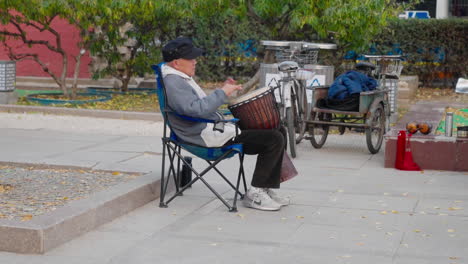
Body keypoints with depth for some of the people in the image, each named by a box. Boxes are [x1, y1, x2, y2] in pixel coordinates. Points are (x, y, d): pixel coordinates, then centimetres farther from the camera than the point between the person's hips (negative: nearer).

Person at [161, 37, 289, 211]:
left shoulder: (182, 78, 19)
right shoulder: (173, 83, -16)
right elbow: (198, 109, -29)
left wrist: (223, 91, 15)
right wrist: (222, 93, -19)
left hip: (216, 128, 12)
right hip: (209, 135, -12)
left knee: (276, 137, 13)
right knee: (275, 139, -16)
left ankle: (267, 190, 13)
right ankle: (254, 194, -9)